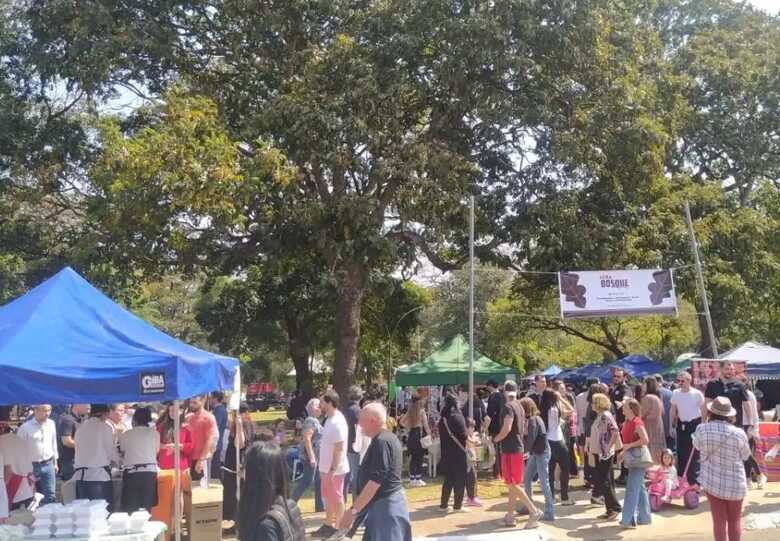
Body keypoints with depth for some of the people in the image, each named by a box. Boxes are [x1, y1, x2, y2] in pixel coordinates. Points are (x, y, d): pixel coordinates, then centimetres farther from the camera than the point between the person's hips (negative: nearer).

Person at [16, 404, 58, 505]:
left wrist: (55, 462, 15)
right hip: (32, 466, -3)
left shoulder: (51, 424, 3)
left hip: (48, 465, 3)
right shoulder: (25, 427, -12)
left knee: (50, 496, 0)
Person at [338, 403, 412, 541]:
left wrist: (353, 510, -21)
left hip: (384, 505, -10)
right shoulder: (389, 438, 14)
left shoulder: (381, 442, -18)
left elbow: (375, 480, -24)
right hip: (390, 502, 10)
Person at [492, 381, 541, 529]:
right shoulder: (520, 406, 12)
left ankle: (534, 511, -12)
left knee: (513, 484, -7)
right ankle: (510, 516, 18)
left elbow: (507, 428, -25)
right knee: (513, 484, 13)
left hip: (510, 449, -9)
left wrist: (495, 439, -11)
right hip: (518, 447, 9)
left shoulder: (508, 407, -16)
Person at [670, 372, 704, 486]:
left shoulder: (697, 394, -11)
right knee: (681, 454, 9)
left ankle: (694, 480, 5)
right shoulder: (675, 393, 0)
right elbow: (673, 410, 10)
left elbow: (703, 410, -5)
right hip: (681, 425, 4)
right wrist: (672, 425, 9)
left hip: (695, 424, -4)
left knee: (694, 454, -1)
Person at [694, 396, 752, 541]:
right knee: (735, 520, 17)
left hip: (712, 482, 0)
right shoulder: (738, 433, -14)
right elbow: (745, 455, 2)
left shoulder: (702, 429, -12)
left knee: (719, 520, 9)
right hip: (735, 483, 0)